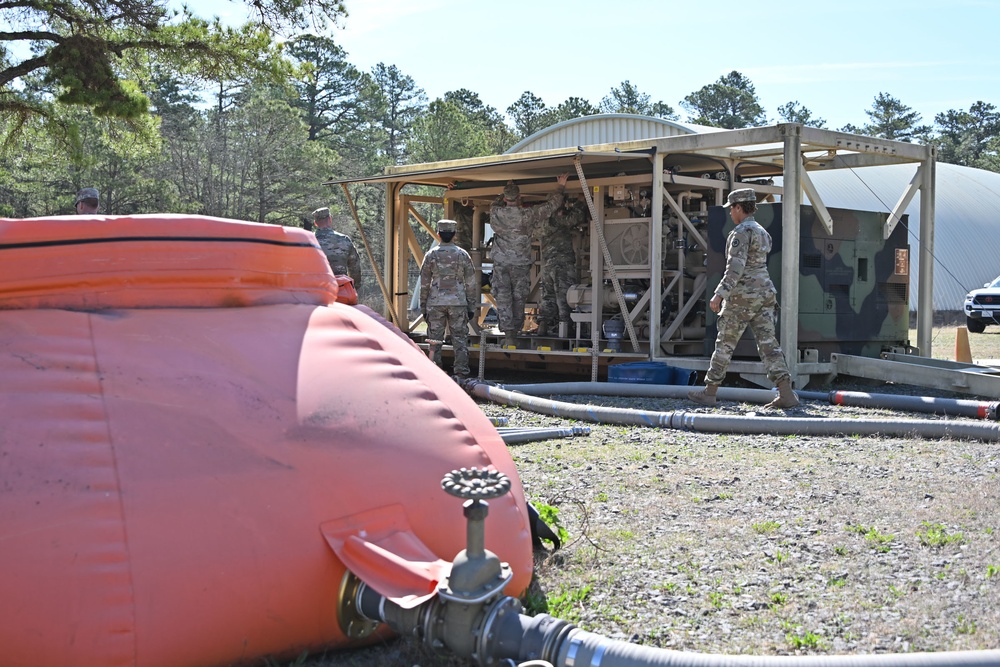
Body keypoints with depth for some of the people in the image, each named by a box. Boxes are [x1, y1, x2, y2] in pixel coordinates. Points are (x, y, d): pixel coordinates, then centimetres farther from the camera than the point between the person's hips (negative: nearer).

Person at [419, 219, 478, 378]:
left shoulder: (431, 255, 1)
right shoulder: (463, 255, 2)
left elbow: (424, 284, 3)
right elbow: (471, 284, 3)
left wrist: (423, 307, 10)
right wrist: (472, 307, 10)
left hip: (435, 302, 0)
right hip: (458, 302, 0)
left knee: (435, 340, 5)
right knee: (460, 339, 5)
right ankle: (461, 373, 3)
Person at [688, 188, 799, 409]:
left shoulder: (741, 232, -12)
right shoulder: (763, 233, 17)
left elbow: (735, 267, -22)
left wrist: (719, 295, -25)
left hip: (742, 296, -8)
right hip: (764, 294, 8)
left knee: (725, 344, 3)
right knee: (768, 344, 1)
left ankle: (709, 392, 12)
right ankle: (786, 393, -11)